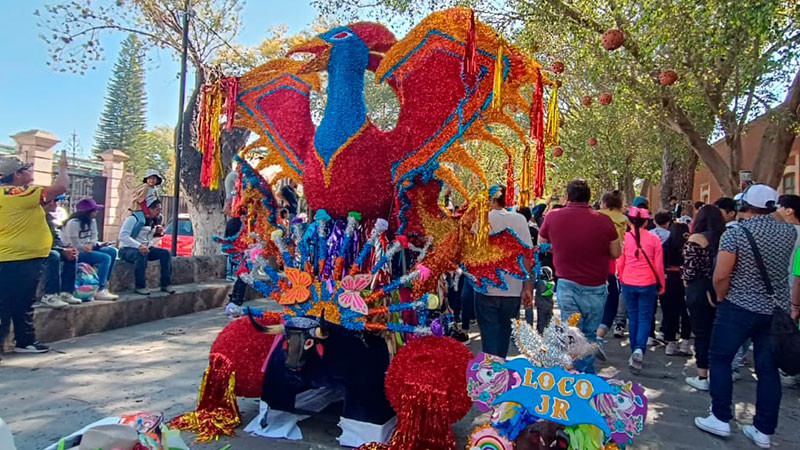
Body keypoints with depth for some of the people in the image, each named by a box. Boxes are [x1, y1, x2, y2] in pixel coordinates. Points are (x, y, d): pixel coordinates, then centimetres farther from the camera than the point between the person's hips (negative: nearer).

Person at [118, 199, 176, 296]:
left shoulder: (153, 221, 9)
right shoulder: (134, 218, -16)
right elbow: (123, 235, -26)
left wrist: (157, 231, 2)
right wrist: (139, 245, -39)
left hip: (146, 248, 7)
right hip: (127, 249, -7)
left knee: (165, 253, -12)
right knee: (141, 255, -39)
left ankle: (165, 284, -8)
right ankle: (140, 287, -28)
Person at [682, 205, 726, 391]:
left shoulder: (696, 239, -12)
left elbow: (690, 270, -15)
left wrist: (685, 279, 4)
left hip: (699, 290, -5)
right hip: (719, 291, 5)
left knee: (701, 333, 2)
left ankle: (702, 377, 9)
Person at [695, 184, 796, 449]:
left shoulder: (735, 233, -14)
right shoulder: (789, 232, 2)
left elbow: (721, 276, -18)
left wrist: (721, 298, 0)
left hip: (740, 308, -5)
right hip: (778, 310, 5)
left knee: (719, 360, 8)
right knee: (768, 369, 9)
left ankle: (721, 419, 10)